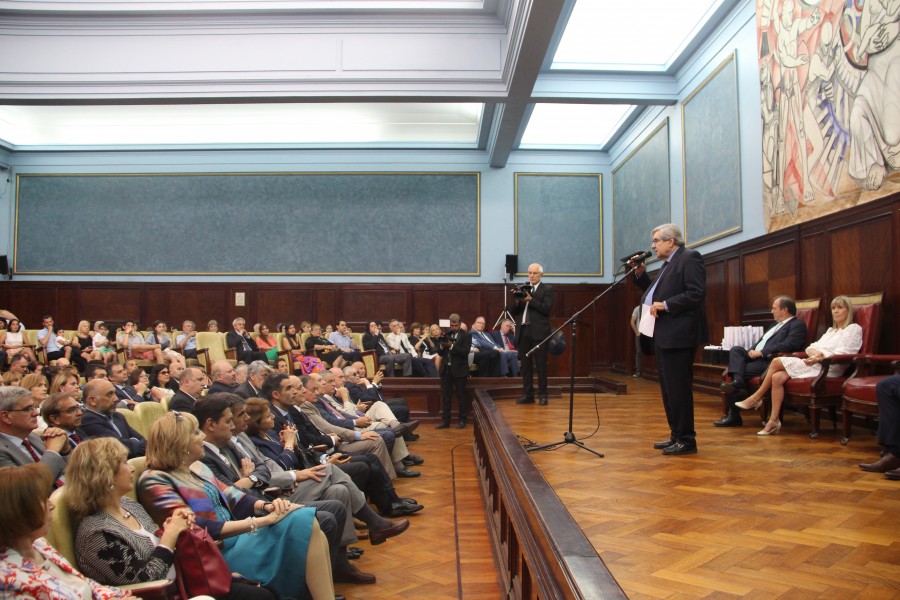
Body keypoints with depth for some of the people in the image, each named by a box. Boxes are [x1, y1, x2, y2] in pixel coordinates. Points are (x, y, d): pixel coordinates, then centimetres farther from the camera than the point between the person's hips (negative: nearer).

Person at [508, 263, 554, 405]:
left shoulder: (547, 290, 2)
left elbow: (547, 309, -12)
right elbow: (512, 312, 12)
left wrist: (531, 300, -18)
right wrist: (516, 301, -7)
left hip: (539, 332, -5)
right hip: (523, 331, 5)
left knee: (541, 365, -1)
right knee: (525, 365, 7)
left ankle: (542, 395, 6)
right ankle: (528, 395, 14)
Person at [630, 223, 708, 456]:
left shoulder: (689, 258, -9)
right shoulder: (668, 264, 20)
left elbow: (697, 293, -18)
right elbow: (656, 294, 20)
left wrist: (665, 305, -20)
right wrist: (640, 273, 11)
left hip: (678, 336, -10)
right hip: (662, 336, 10)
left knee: (678, 388, -6)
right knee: (668, 389, 14)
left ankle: (686, 440, 2)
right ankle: (676, 436, 22)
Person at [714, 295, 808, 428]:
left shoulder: (798, 325, -2)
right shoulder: (776, 325, 28)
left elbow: (788, 346, -18)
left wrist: (761, 352, -20)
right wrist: (752, 350, 3)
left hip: (768, 361, -9)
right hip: (756, 356, 9)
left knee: (743, 371, -21)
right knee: (735, 349, -15)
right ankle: (737, 381, -34)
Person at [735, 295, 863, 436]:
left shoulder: (854, 329, 5)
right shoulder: (831, 330, 29)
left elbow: (843, 354, -11)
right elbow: (810, 348, 15)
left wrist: (822, 356, -28)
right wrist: (815, 352, -9)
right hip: (814, 363, 7)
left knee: (777, 362, -18)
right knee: (777, 377, -20)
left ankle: (756, 398, -6)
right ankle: (773, 422, -21)